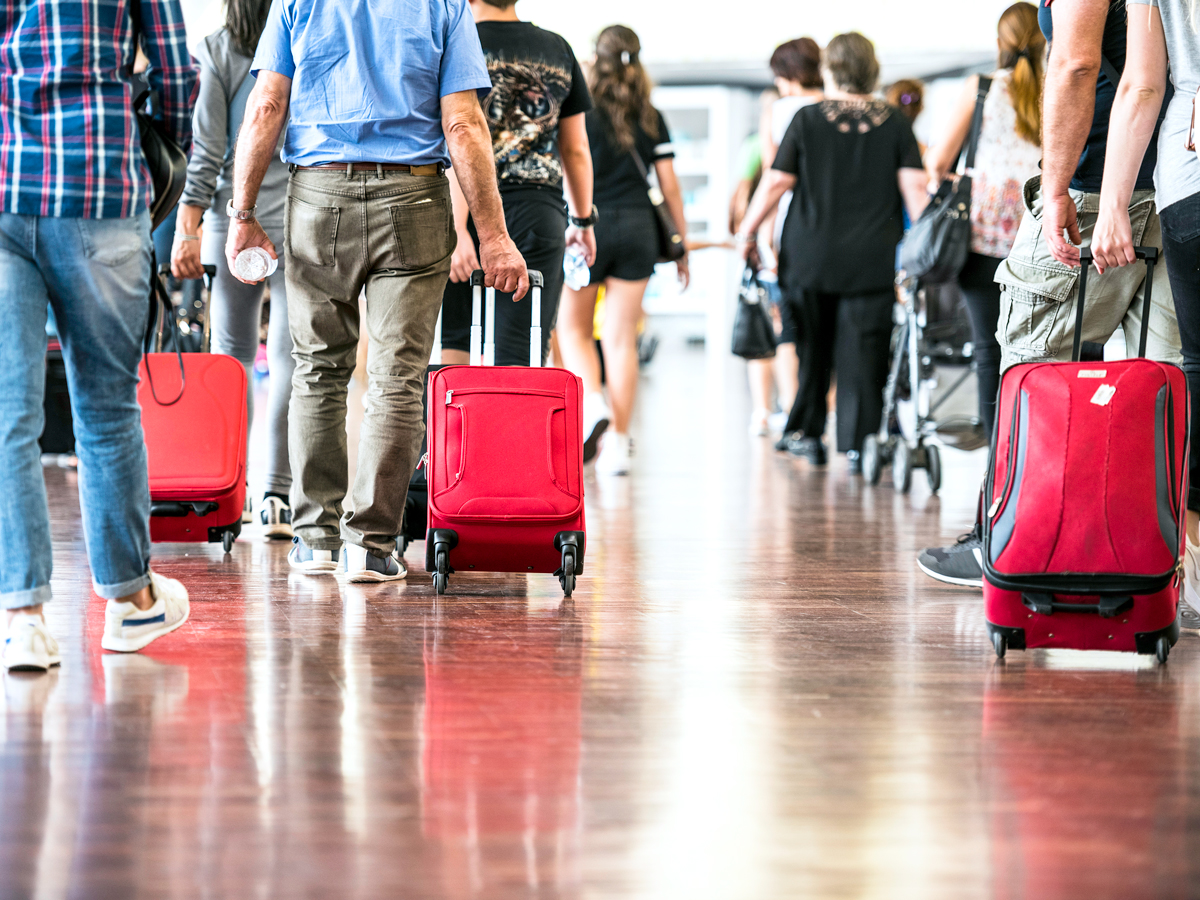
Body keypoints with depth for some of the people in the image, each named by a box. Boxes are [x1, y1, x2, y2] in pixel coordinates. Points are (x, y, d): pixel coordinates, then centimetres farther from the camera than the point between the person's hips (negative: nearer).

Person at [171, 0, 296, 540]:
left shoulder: (217, 52, -1)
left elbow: (206, 151, -4)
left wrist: (187, 228, -1)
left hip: (232, 218, 1)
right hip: (301, 224, -1)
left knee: (232, 355, 10)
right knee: (288, 358, 0)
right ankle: (278, 493, -8)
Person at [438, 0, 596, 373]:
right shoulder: (557, 50, 10)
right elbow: (576, 150, 13)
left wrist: (457, 228, -17)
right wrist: (583, 220, 24)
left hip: (474, 213, -2)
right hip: (538, 213, 2)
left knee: (455, 342, 10)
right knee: (520, 357, 0)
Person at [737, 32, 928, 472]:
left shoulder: (807, 120, 0)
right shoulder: (895, 124, 3)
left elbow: (776, 182, -1)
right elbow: (914, 188, -2)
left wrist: (747, 231, 9)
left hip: (810, 256, 0)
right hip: (872, 261, 0)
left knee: (812, 348, 15)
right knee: (863, 352, 1)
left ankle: (807, 432, 19)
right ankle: (859, 443, -4)